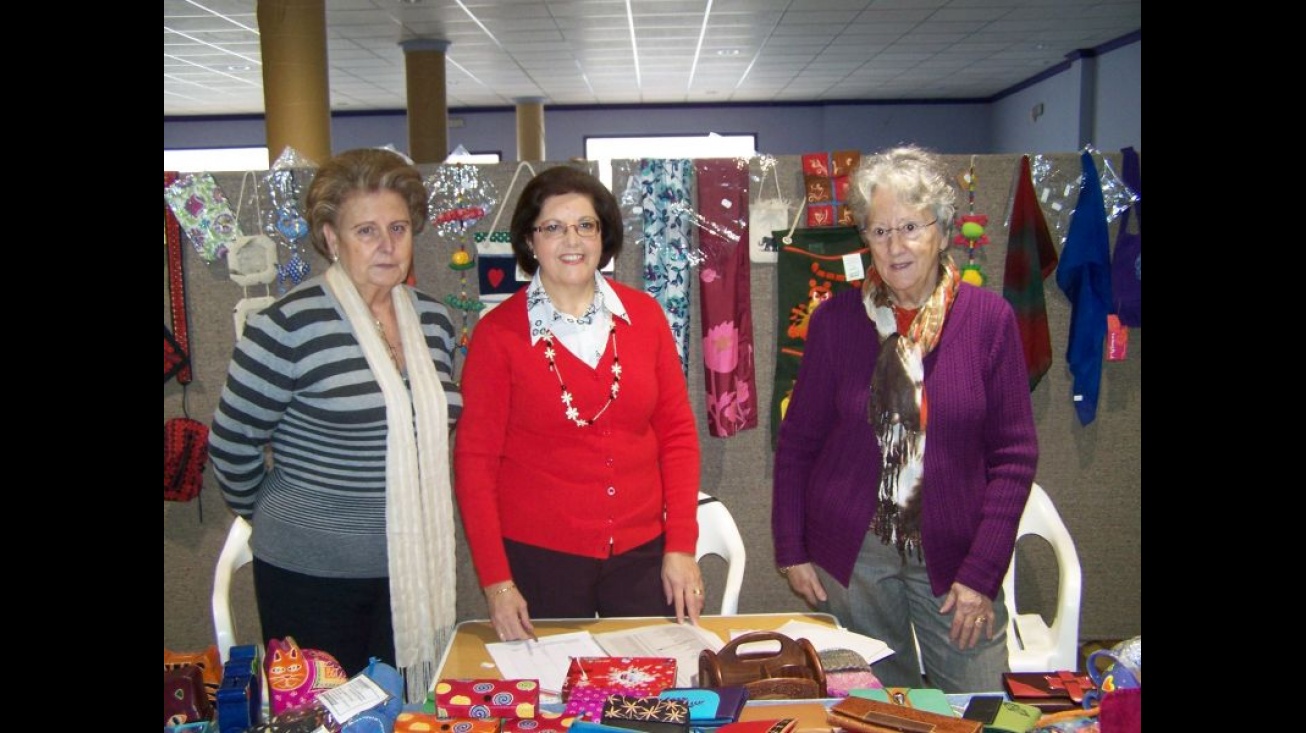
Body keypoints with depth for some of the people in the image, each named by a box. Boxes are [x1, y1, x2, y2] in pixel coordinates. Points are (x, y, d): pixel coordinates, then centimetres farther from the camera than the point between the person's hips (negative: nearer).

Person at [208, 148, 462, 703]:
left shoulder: (433, 319, 3)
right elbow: (232, 445, -7)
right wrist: (269, 515, 6)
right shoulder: (290, 324, -15)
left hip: (412, 568, 5)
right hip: (312, 574, -5)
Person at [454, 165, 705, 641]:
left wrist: (681, 547, -2)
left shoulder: (643, 315, 2)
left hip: (642, 552, 3)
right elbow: (475, 459, -4)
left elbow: (677, 432, 4)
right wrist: (494, 580, -9)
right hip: (538, 557, -2)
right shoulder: (498, 333, -5)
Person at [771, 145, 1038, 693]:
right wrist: (790, 549, 1)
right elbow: (797, 442, 3)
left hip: (951, 556, 0)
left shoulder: (989, 318, -6)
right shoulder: (835, 319, -3)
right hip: (847, 553, 1)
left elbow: (1014, 456, -4)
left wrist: (982, 573, -7)